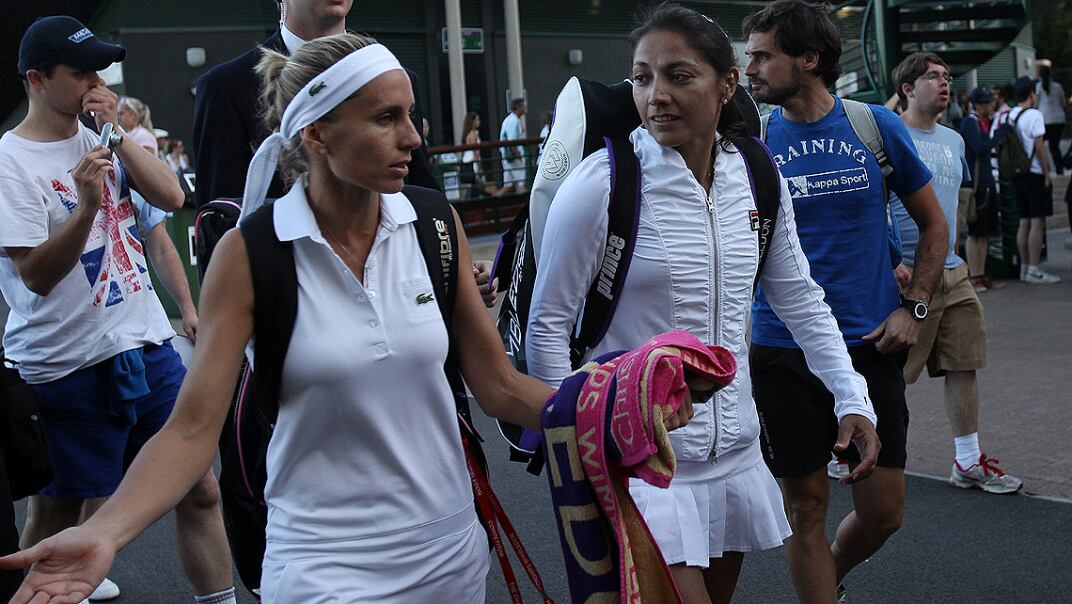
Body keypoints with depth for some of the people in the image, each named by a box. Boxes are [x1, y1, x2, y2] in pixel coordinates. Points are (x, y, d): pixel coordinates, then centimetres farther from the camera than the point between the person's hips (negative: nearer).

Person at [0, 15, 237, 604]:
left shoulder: (101, 137, 8)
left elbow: (171, 197, -3)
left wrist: (118, 133, -11)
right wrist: (86, 205, -28)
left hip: (147, 342, 6)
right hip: (66, 367, -5)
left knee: (199, 490, 7)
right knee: (53, 516, 9)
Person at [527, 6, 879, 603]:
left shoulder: (756, 178, 1)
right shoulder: (601, 184, -14)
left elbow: (802, 299, 11)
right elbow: (549, 327, -10)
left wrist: (854, 399, 2)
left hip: (735, 453, 6)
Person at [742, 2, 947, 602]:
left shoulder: (876, 125, 0)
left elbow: (934, 224, 10)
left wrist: (914, 307, 1)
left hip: (870, 344, 1)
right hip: (783, 352, -1)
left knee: (883, 512, 6)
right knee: (807, 508, 5)